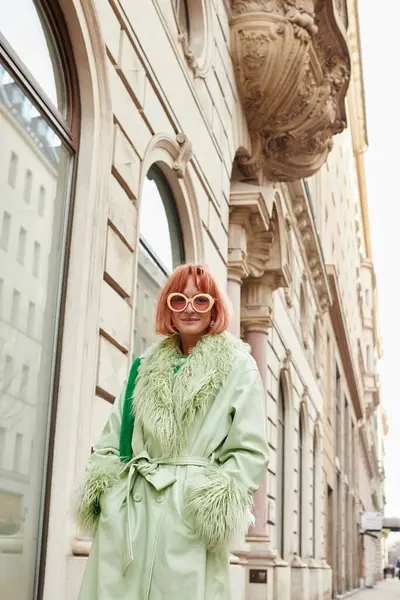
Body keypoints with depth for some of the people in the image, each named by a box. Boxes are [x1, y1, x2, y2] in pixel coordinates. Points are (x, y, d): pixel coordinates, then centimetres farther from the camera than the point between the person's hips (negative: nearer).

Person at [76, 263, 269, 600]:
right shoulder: (146, 367, 19)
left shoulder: (237, 365, 4)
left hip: (189, 514, -4)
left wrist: (218, 505, -10)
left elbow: (251, 450, -2)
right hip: (126, 511, 4)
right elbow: (113, 438, 18)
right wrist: (101, 487, 5)